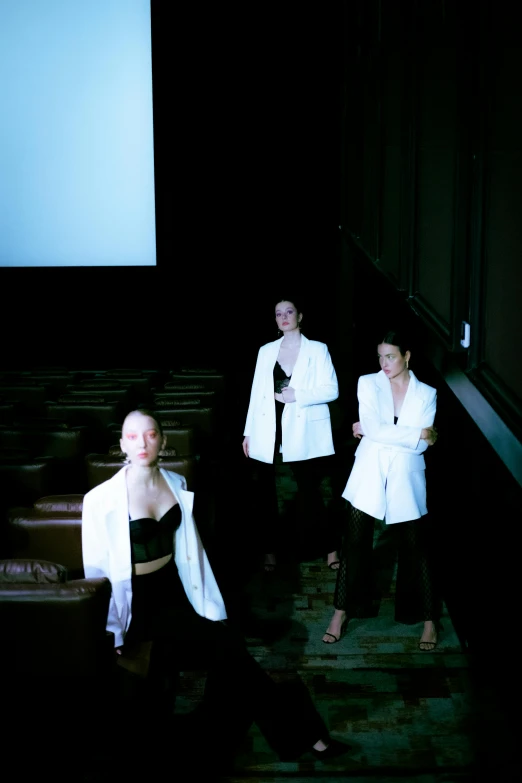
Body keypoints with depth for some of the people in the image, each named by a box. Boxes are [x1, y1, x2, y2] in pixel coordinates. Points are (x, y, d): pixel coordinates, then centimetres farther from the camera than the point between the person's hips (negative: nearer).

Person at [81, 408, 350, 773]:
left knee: (228, 654, -17)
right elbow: (96, 570, -8)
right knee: (227, 649, -19)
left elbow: (191, 548, 10)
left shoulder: (176, 484, 3)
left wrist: (210, 605, 6)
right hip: (138, 604, -5)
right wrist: (111, 632, -7)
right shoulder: (101, 500, -14)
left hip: (176, 592, 5)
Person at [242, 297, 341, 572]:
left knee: (310, 495, -1)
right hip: (268, 433, 3)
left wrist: (297, 395, -18)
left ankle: (331, 547, 17)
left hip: (303, 434, -3)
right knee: (264, 493, 6)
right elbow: (257, 393, 9)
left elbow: (331, 390, -6)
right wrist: (249, 432, 7)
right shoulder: (266, 351, 9)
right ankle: (270, 551, 21)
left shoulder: (317, 350, 0)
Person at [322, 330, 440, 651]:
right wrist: (417, 434, -14)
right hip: (369, 475, 0)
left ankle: (430, 619, 18)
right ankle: (342, 611, 19)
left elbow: (422, 445, -9)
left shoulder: (426, 393, 0)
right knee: (355, 542, 5)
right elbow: (374, 428, -14)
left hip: (406, 479, 0)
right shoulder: (368, 383, -2)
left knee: (416, 548, 5)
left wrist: (373, 431, -13)